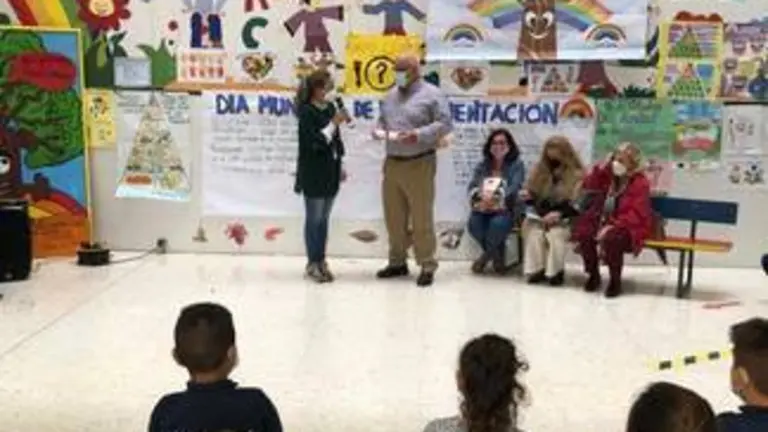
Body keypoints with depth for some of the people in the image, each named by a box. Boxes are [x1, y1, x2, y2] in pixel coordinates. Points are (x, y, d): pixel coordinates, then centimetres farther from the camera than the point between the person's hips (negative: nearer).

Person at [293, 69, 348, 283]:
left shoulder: (330, 108, 8)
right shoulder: (306, 112, -13)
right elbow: (315, 142, -20)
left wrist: (340, 166, 17)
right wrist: (334, 123, -21)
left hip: (330, 173, 7)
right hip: (313, 174, -7)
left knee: (324, 219, 12)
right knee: (314, 219, 2)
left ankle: (321, 260, 21)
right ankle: (313, 263, 12)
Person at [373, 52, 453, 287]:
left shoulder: (431, 94, -3)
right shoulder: (390, 96, 17)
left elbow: (445, 124, -11)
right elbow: (381, 121, 23)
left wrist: (419, 135, -22)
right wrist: (379, 132, 0)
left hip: (419, 164, -6)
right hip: (392, 163, 7)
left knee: (421, 218, -4)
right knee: (394, 217, 11)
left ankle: (427, 266, 3)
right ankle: (398, 261, 22)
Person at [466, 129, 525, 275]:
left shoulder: (517, 165, 5)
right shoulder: (482, 166, 15)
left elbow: (514, 188, -11)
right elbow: (472, 187, 3)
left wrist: (496, 197, -29)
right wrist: (480, 195, -23)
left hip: (505, 209, -3)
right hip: (483, 209, 3)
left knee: (498, 224, -37)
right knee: (473, 224, -31)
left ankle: (486, 256, -6)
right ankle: (498, 255, -2)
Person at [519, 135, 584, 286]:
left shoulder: (577, 174, -4)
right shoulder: (540, 170, 8)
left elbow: (579, 204, -9)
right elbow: (535, 197, 17)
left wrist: (559, 214, -21)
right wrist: (528, 197, -7)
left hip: (564, 220, -3)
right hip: (541, 217, 3)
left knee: (555, 234, -33)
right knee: (534, 234, -29)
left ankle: (556, 271, -16)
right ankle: (537, 269, -17)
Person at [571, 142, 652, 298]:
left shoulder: (640, 183, -12)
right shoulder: (609, 176, 8)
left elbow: (635, 214, -20)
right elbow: (587, 188, 12)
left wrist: (614, 226, -30)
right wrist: (599, 169, -1)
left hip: (629, 226, -6)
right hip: (604, 221, 6)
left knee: (611, 238, -37)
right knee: (583, 232, -20)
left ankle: (615, 280, -14)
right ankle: (593, 274, 1)